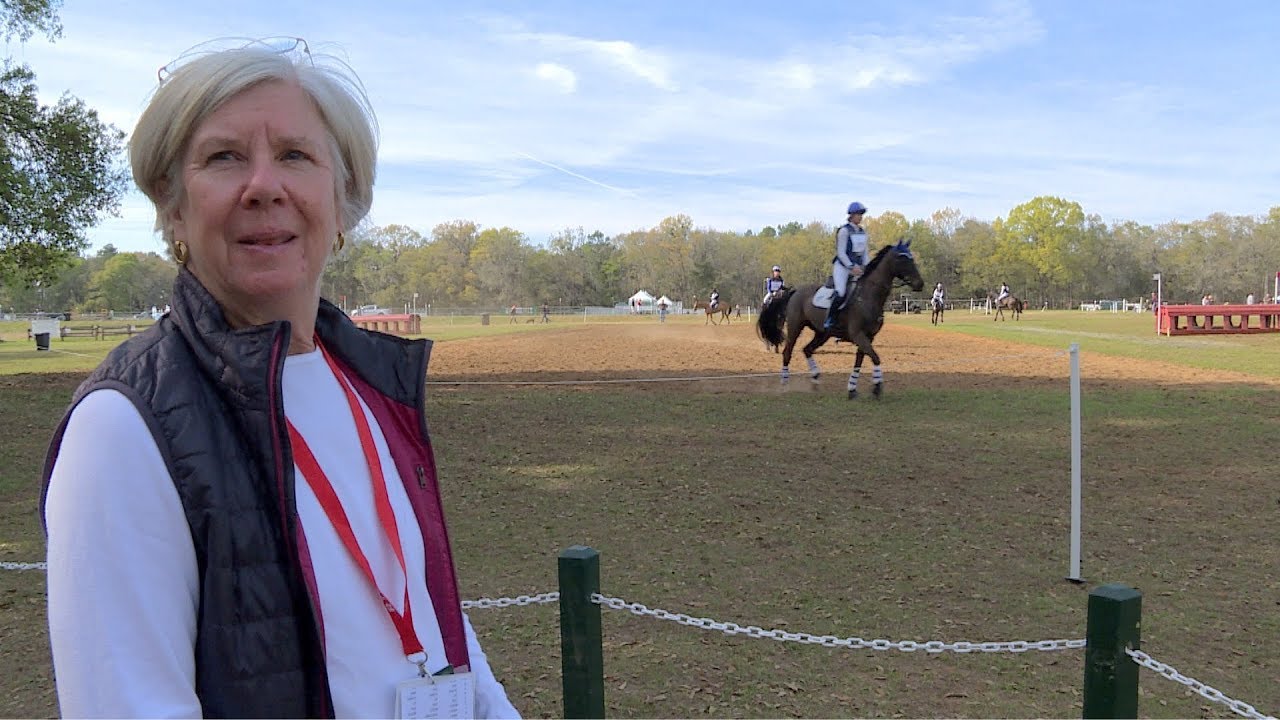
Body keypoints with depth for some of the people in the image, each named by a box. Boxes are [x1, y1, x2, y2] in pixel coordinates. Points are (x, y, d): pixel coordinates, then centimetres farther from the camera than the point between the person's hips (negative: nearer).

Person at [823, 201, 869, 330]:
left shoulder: (862, 232, 13)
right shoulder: (844, 231, -8)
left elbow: (865, 252, 16)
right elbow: (841, 253, -12)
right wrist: (852, 267, -20)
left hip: (856, 267, 7)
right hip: (842, 265, -7)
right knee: (841, 294, -25)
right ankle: (829, 319, -9)